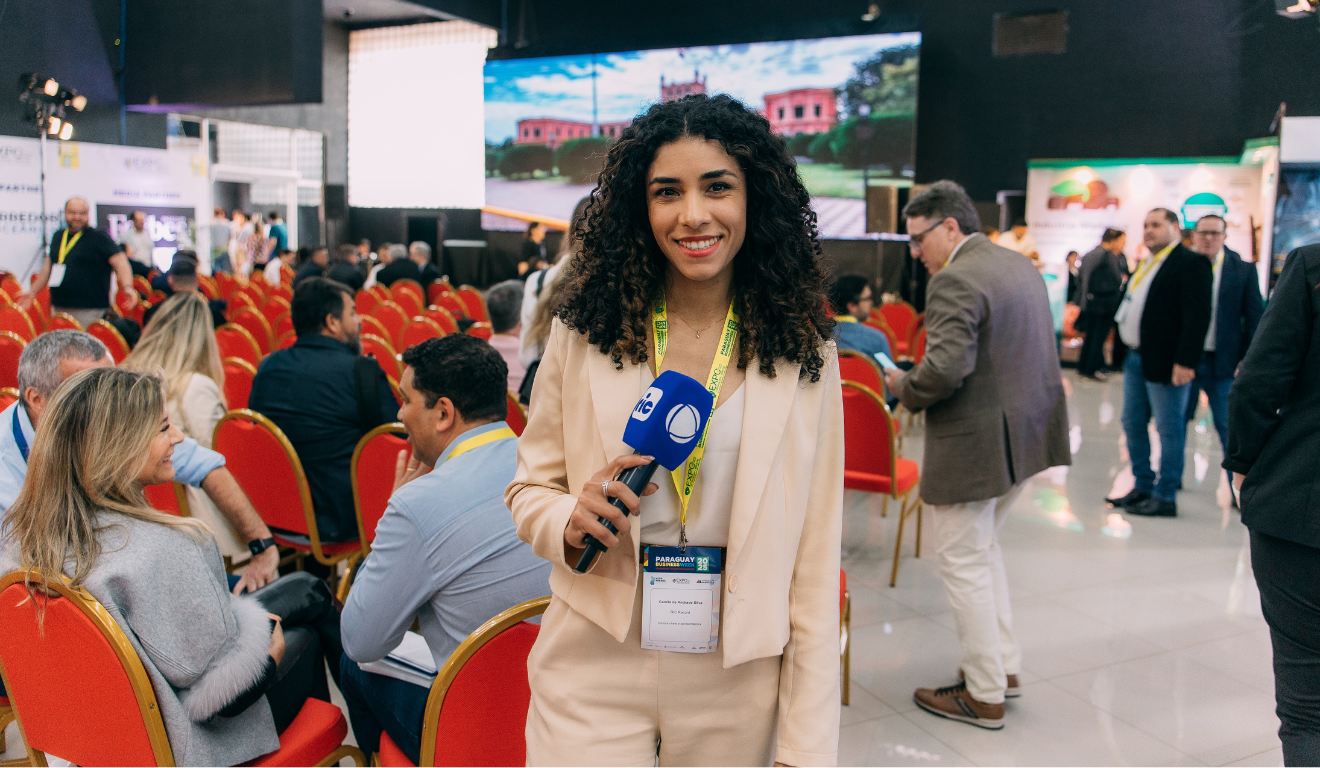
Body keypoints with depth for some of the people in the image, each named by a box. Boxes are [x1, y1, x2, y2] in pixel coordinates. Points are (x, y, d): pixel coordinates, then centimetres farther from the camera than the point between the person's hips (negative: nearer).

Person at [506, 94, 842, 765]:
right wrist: (570, 522, -19)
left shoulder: (804, 355, -6)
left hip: (737, 679, 1)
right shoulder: (584, 332, -4)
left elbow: (814, 559, -5)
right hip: (595, 667, 0)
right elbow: (529, 489, 5)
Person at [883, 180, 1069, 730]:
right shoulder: (1021, 266, 11)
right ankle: (1005, 665, 31)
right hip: (1027, 433, 10)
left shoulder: (954, 281, -19)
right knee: (983, 549, 24)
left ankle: (985, 695, 16)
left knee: (963, 563, 4)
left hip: (976, 443, -10)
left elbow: (944, 370, -29)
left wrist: (903, 386, -9)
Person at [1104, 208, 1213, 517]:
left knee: (1169, 430, 0)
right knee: (1133, 425, 15)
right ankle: (1143, 487, 26)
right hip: (1136, 358, 9)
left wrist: (1185, 362, -24)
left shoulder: (1190, 263, -12)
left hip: (1165, 362, -9)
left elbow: (1196, 318, -19)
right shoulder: (1146, 264, 17)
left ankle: (1165, 497, 8)